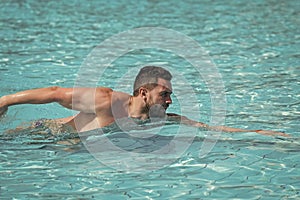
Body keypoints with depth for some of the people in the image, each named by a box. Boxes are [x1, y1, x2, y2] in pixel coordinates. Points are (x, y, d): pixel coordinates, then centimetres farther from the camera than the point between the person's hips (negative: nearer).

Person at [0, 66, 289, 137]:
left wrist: (256, 132, -16)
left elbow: (208, 127, -9)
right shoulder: (107, 100, -30)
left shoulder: (160, 118, -11)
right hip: (44, 130, -5)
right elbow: (56, 93, -23)